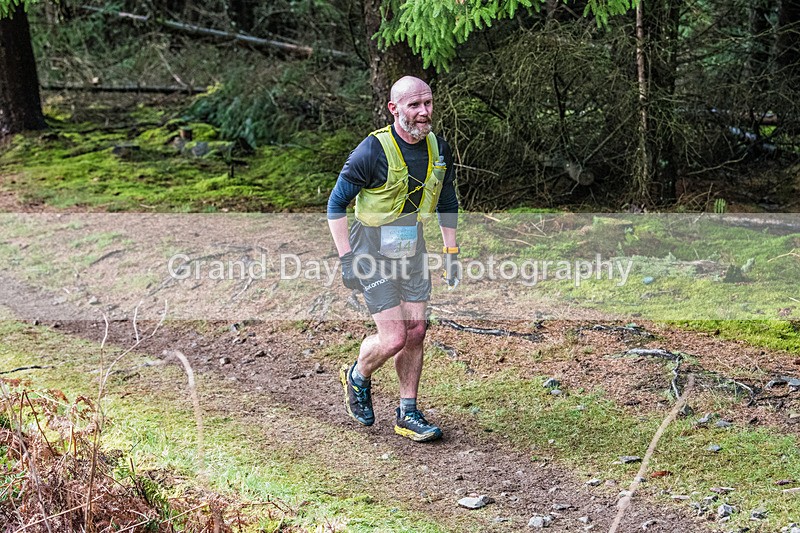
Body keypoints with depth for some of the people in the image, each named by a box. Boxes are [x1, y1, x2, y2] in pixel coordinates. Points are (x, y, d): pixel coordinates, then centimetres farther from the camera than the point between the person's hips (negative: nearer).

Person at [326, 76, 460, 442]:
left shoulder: (439, 149, 0)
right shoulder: (373, 150, -19)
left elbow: (448, 203, 15)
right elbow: (336, 204, -12)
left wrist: (451, 252, 12)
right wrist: (346, 258, -16)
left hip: (412, 250, 6)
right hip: (373, 253, -6)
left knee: (415, 332, 4)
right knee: (394, 338, -9)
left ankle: (407, 415, 17)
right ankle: (357, 377, 22)